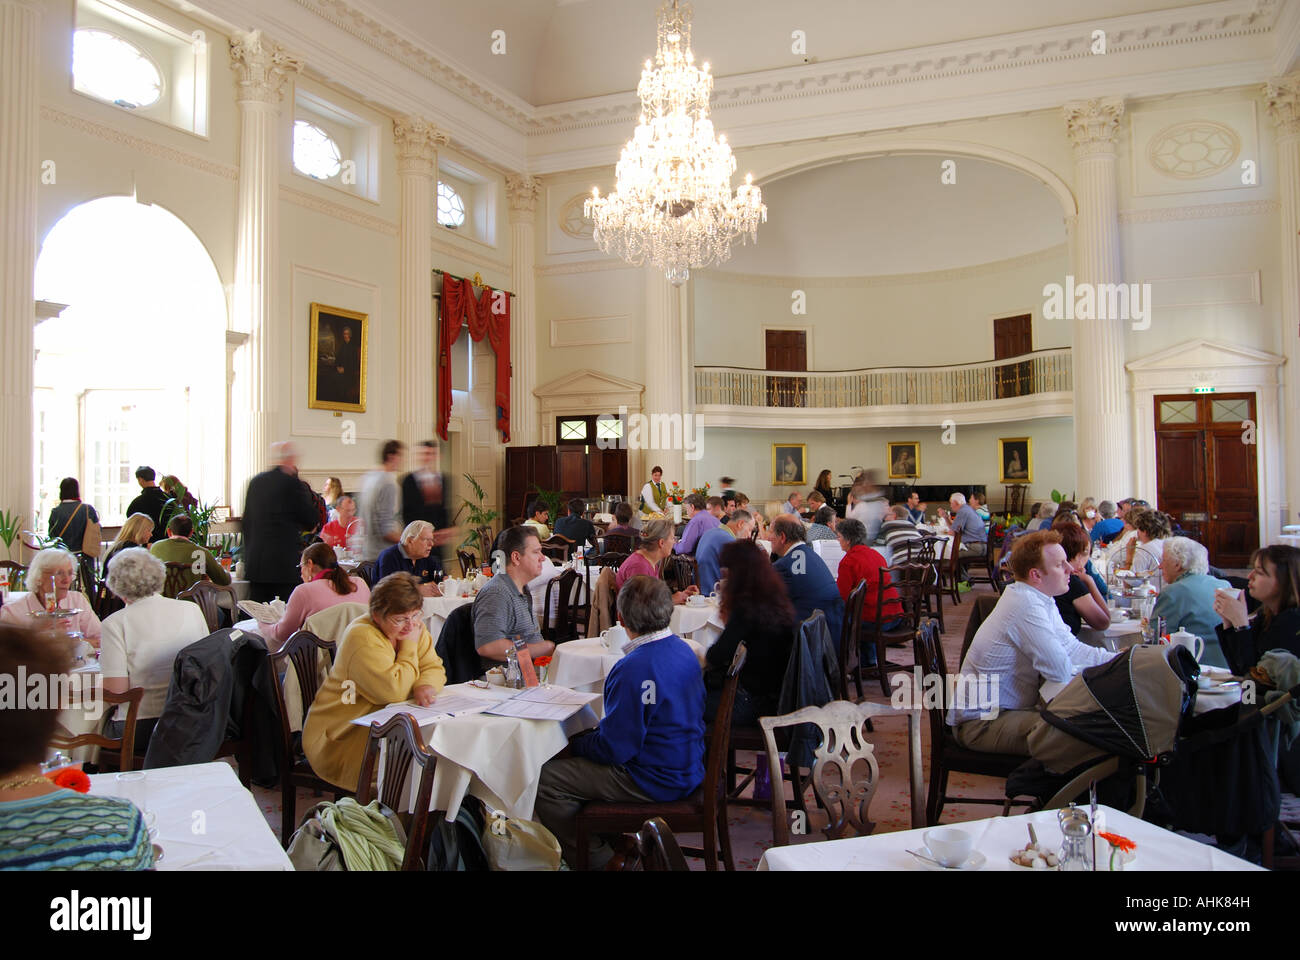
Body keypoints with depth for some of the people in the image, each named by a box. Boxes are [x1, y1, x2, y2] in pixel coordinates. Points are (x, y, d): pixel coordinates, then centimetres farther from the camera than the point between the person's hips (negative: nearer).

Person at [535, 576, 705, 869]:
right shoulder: (684, 650, 1)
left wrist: (575, 744, -3)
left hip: (655, 783, -9)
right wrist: (590, 736, 13)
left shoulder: (633, 669, -27)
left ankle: (599, 859, 12)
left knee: (546, 780, -4)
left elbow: (614, 748, -22)